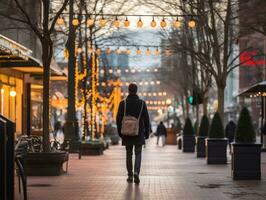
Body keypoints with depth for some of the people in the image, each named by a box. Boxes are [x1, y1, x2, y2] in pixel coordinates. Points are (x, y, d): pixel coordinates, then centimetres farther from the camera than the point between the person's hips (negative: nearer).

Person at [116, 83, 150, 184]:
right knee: (138, 154, 6)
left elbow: (118, 119, -4)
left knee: (129, 154, 13)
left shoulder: (123, 103, -4)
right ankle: (136, 172, -16)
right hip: (139, 133, -1)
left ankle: (130, 176, 16)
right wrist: (147, 132, 6)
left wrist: (120, 132, 7)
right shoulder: (142, 103, -4)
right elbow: (146, 119, -4)